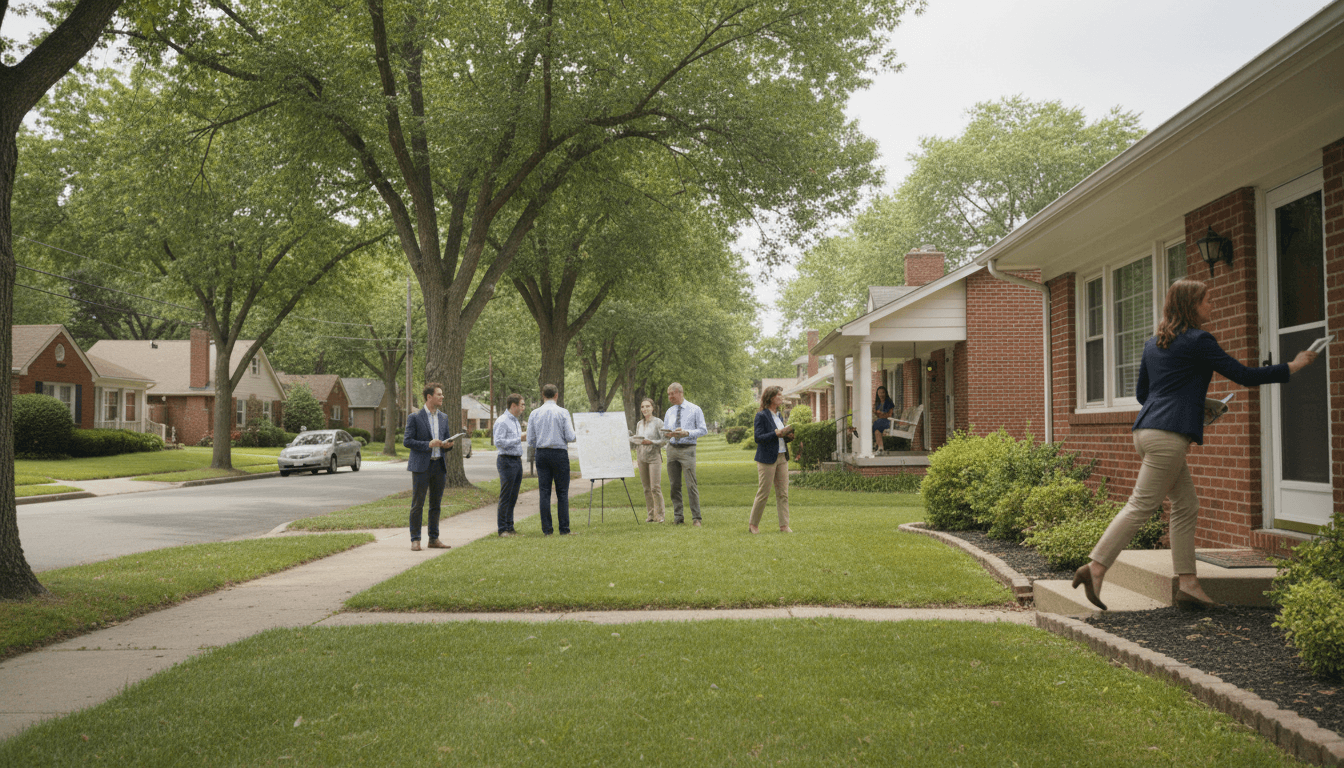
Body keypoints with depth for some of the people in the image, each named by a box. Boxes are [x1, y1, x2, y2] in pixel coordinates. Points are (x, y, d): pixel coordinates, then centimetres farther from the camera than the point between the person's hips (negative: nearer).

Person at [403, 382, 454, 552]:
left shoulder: (443, 417, 12)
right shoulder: (415, 417, -5)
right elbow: (407, 441, -8)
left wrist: (448, 445, -4)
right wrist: (428, 445, -19)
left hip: (439, 465, 5)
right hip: (421, 466, -5)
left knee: (436, 505, 9)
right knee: (417, 505, -2)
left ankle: (434, 539, 16)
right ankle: (415, 540, 4)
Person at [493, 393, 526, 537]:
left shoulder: (515, 421, 17)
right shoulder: (502, 421, -12)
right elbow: (499, 442, -20)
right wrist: (519, 439, -18)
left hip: (517, 460, 9)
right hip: (507, 461, -9)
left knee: (513, 497, 10)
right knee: (505, 497, -6)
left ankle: (510, 527, 15)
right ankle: (503, 529, -2)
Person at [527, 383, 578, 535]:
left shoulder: (534, 414, 3)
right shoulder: (563, 413, -6)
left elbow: (530, 440, 3)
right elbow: (570, 437, -9)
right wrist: (577, 436, 13)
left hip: (542, 454, 3)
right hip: (559, 453, -3)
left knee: (544, 492, 5)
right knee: (562, 492, 2)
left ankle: (547, 529, 5)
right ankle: (564, 529, 1)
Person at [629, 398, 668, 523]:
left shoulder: (658, 422, -3)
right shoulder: (639, 424, 13)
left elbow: (664, 440, -7)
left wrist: (651, 442, -18)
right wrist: (637, 457, 10)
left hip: (654, 457, -5)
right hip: (642, 458, 5)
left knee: (655, 487, -9)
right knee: (646, 488, 6)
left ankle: (659, 514, -2)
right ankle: (651, 514, 11)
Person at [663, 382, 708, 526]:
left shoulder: (695, 410, 0)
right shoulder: (669, 412, 14)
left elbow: (703, 430, -3)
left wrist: (687, 433, -18)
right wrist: (667, 433, -6)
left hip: (687, 449, -5)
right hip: (672, 448, 5)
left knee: (691, 485, -9)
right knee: (675, 485, 5)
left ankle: (696, 518, -4)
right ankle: (678, 516, 12)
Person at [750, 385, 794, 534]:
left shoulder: (778, 415, 16)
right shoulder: (761, 416, -8)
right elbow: (758, 438, -14)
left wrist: (788, 436, 2)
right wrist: (777, 433, -21)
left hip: (782, 457, 7)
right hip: (767, 459, -7)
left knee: (783, 493, 4)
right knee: (763, 492, -2)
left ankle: (784, 525, 7)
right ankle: (753, 524, 11)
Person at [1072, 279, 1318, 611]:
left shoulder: (1154, 343, 18)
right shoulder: (1198, 340, -6)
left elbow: (1141, 392, 23)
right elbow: (1244, 375, -4)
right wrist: (1293, 366, 8)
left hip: (1147, 430, 9)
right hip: (1168, 435, -9)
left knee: (1186, 505, 12)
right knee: (1141, 506, -8)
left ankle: (1187, 584, 12)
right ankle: (1095, 568, -10)